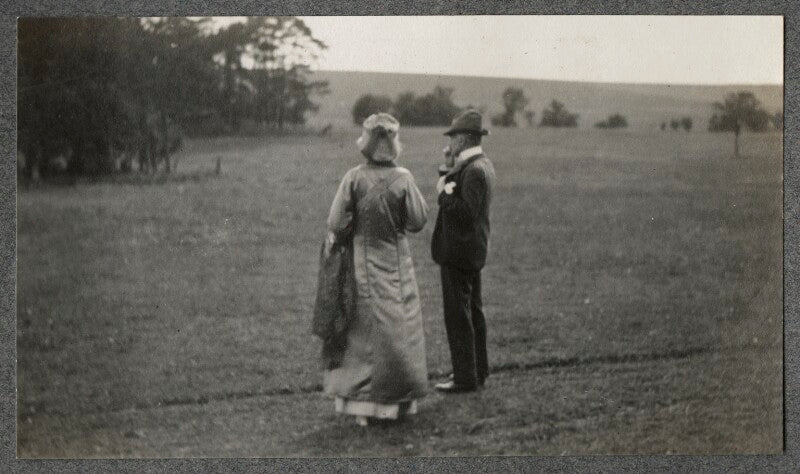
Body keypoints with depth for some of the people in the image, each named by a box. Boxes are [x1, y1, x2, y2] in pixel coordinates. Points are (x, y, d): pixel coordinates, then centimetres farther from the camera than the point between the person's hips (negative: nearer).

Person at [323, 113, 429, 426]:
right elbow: (418, 221, -6)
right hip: (397, 264, 0)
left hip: (363, 262, 0)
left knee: (364, 332, 8)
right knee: (399, 330, 12)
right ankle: (399, 400, 19)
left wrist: (336, 237, 8)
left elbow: (337, 224, -13)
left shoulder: (354, 179, -12)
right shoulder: (403, 179, -10)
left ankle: (360, 405, 9)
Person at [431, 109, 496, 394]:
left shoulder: (473, 171, -21)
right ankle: (478, 370, 28)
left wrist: (444, 194, -17)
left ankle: (465, 378, 1)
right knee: (473, 311, 18)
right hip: (472, 250, 11)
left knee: (458, 315, -4)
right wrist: (451, 164, 1)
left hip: (458, 252, -11)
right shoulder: (483, 165, 11)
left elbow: (467, 213, -28)